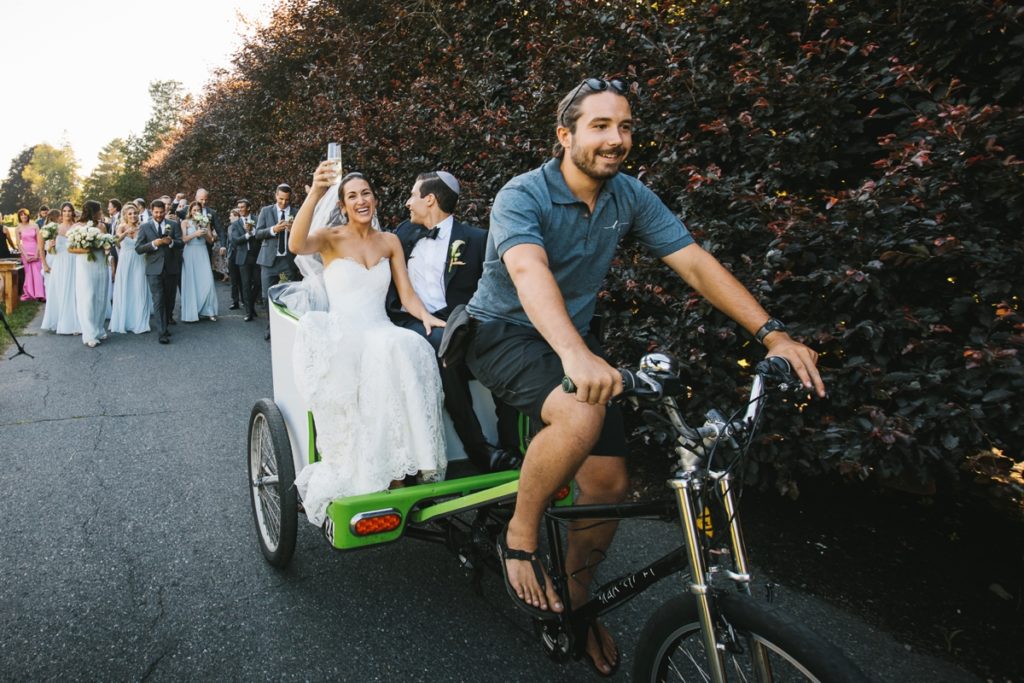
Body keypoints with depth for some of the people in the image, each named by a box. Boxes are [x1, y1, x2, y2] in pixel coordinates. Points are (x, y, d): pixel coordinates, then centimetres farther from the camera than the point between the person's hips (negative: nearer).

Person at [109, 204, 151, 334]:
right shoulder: (122, 227, -1)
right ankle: (123, 322, 15)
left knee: (139, 292, 1)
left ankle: (139, 323, 9)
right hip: (125, 262, -1)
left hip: (138, 262, 1)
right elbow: (117, 238, -25)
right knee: (124, 292, 5)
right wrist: (126, 232, -42)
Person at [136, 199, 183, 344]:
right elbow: (138, 248, -3)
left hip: (171, 268, 2)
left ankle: (165, 326, 29)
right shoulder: (144, 227, 2)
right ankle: (161, 332, -10)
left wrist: (171, 242, -21)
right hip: (154, 269, -2)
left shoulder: (174, 225, 6)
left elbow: (181, 243, 0)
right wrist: (154, 243, -19)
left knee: (170, 300, 12)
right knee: (158, 301, -8)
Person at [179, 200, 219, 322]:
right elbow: (183, 239, -7)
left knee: (207, 282, -5)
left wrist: (205, 233, -11)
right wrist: (195, 234, -19)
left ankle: (208, 310, 3)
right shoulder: (185, 223, 3)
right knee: (191, 282, 0)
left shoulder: (205, 222, 10)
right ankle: (191, 312, 5)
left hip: (203, 254, 2)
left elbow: (211, 240, 8)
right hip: (190, 254, -2)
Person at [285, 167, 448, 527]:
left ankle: (398, 468, -31)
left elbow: (408, 297, 10)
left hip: (382, 333, 2)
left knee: (406, 350, -34)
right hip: (341, 335, -2)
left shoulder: (389, 241, 16)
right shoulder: (330, 237, 5)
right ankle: (352, 473, -28)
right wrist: (314, 195, -33)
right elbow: (296, 245, -20)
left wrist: (426, 316, -12)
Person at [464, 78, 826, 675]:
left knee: (609, 484, -2)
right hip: (504, 334, -5)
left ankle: (578, 598, 26)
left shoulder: (631, 197, -2)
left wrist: (773, 334, -18)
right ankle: (520, 537, -9)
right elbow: (529, 271, -38)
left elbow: (695, 262, -8)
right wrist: (576, 355, -56)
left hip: (574, 339, 6)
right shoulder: (523, 196, -19)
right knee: (580, 416, -36)